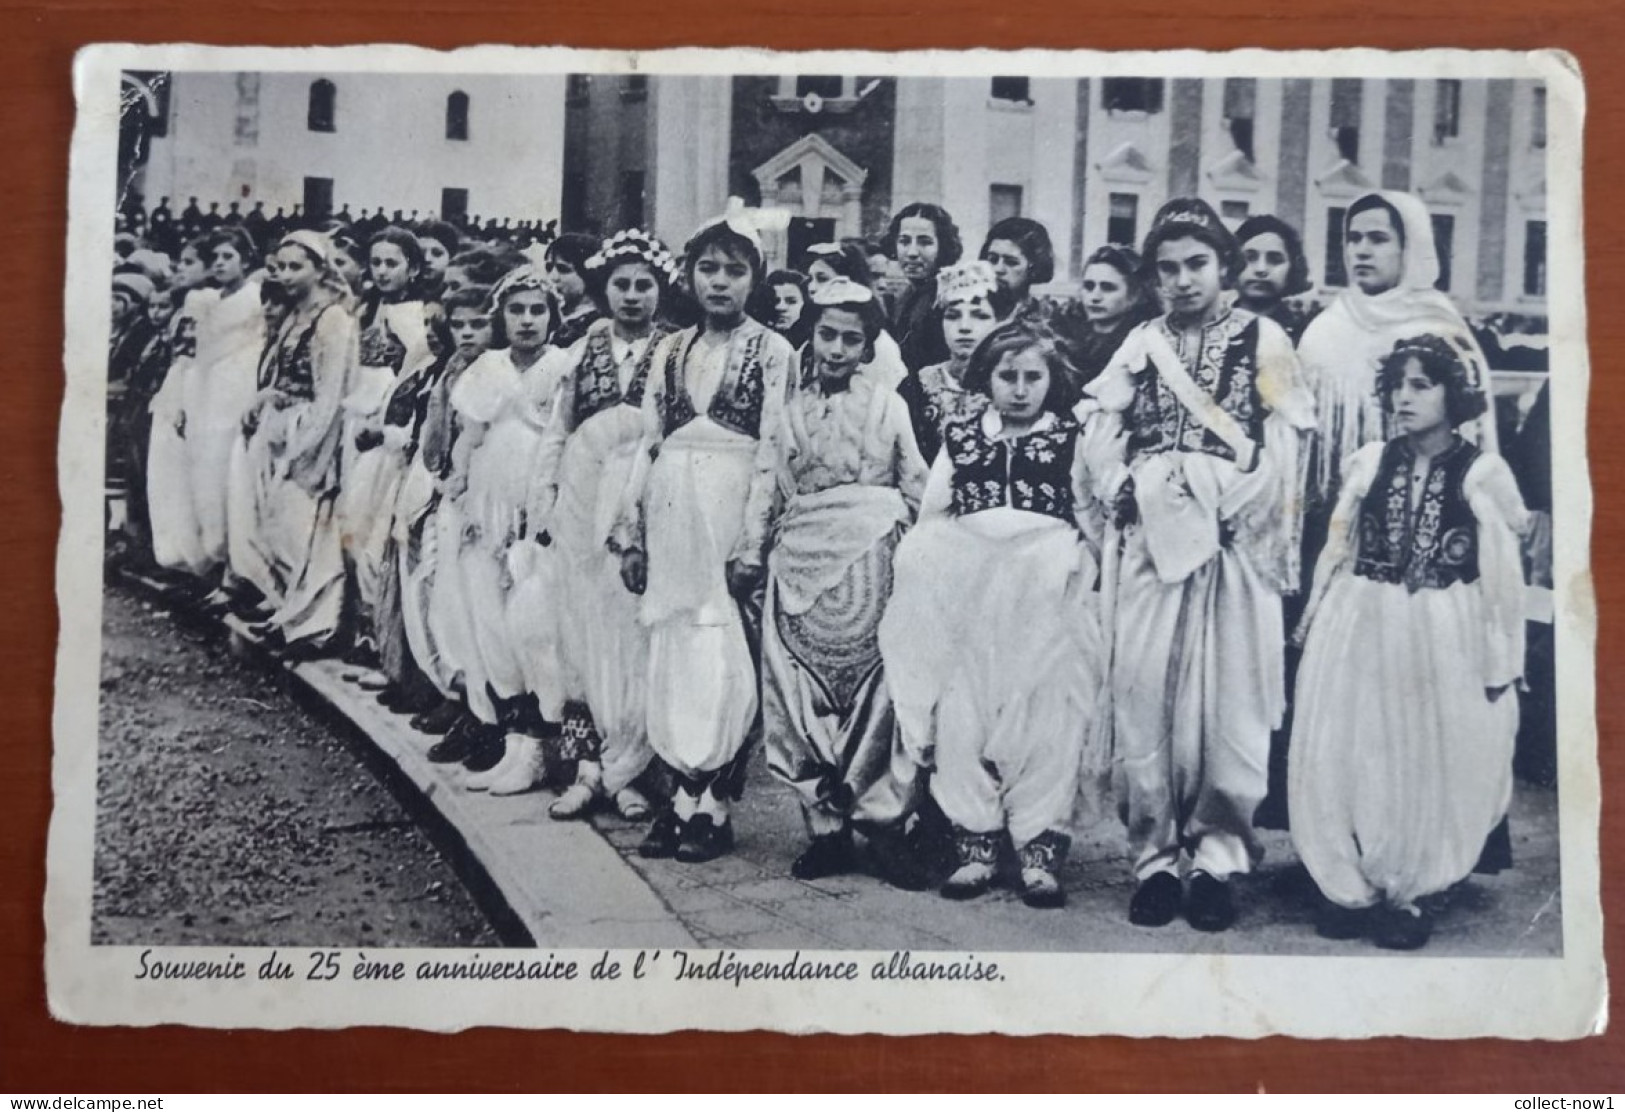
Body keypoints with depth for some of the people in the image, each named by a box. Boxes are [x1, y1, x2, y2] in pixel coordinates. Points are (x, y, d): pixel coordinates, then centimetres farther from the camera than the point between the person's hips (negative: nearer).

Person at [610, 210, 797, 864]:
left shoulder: (771, 350, 0)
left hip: (731, 512, -4)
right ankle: (686, 795, 11)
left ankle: (713, 804, 3)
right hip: (671, 513, 5)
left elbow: (771, 452, -6)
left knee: (725, 656, -4)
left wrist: (751, 543, -12)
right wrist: (630, 529, 8)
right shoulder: (671, 350, 13)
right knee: (672, 651, 4)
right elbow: (649, 444, 14)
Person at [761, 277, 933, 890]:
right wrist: (770, 549, 11)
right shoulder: (796, 406, 13)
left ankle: (883, 820, 2)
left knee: (878, 683, -6)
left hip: (872, 557, -3)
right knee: (804, 690, 0)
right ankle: (828, 826, 8)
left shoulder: (887, 402, 5)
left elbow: (920, 488, 4)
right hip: (802, 561, 3)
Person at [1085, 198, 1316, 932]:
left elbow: (1284, 449, 3)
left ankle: (1216, 854, 2)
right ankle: (1154, 856, 2)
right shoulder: (1140, 344, 16)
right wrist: (1126, 487, -3)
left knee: (1228, 696, -4)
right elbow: (1097, 435, 12)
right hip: (1152, 540, 2)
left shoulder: (1262, 340, 9)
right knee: (1144, 692, -4)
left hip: (1232, 540, -2)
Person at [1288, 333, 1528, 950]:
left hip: (1444, 639, -2)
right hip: (1360, 628, 3)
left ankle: (1405, 893, 24)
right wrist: (1312, 621, 9)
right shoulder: (1368, 463, 3)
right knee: (1346, 757, 6)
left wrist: (1502, 660, -2)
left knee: (1430, 766, 6)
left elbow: (1503, 578, -1)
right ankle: (1352, 888, 23)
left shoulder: (1483, 473, -5)